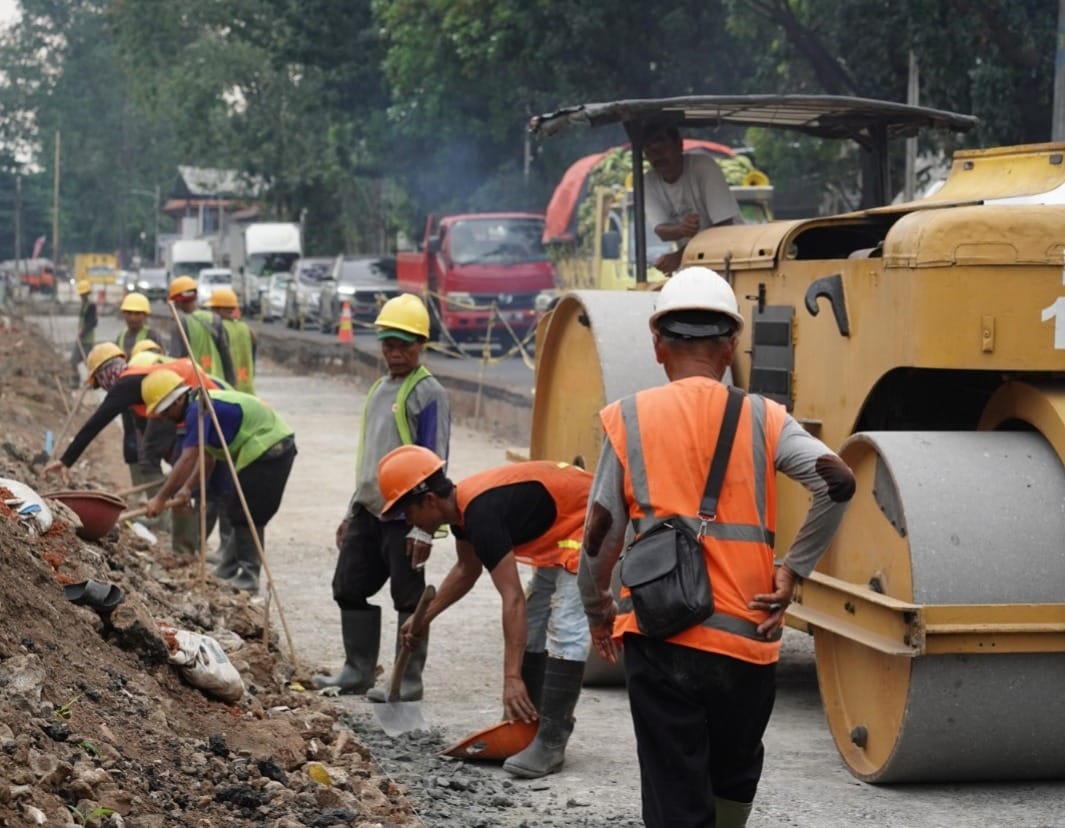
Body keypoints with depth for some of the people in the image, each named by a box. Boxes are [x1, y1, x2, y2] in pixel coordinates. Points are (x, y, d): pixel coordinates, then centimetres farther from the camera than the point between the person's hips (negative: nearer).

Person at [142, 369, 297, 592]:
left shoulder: (199, 410, -19)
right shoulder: (203, 404, 12)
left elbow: (187, 460, -23)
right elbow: (208, 458, 17)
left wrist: (160, 498, -20)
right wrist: (188, 489, 10)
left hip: (268, 449, -10)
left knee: (244, 513, -5)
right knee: (237, 510, 17)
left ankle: (247, 577, 0)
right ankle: (230, 569, 23)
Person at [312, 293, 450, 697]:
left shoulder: (428, 393, -10)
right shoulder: (380, 389, 15)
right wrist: (351, 513, 20)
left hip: (405, 515, -9)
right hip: (368, 511, 9)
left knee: (409, 598, 0)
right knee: (349, 588, 12)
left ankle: (409, 680, 8)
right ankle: (357, 671, 23)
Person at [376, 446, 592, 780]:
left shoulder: (481, 514, -29)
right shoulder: (461, 506, 1)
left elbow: (513, 599, -33)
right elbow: (467, 570, 23)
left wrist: (512, 677, -34)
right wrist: (424, 618, 23)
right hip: (559, 539, 11)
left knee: (567, 629, -18)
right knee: (533, 625, 14)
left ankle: (550, 743, -19)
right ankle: (524, 725, 22)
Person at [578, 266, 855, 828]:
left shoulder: (629, 419, 1)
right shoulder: (762, 420, 2)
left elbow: (600, 534, 0)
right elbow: (837, 482, -12)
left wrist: (598, 612, 15)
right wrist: (795, 568, -2)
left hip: (657, 639, -1)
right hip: (745, 636, 1)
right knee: (734, 777, 25)